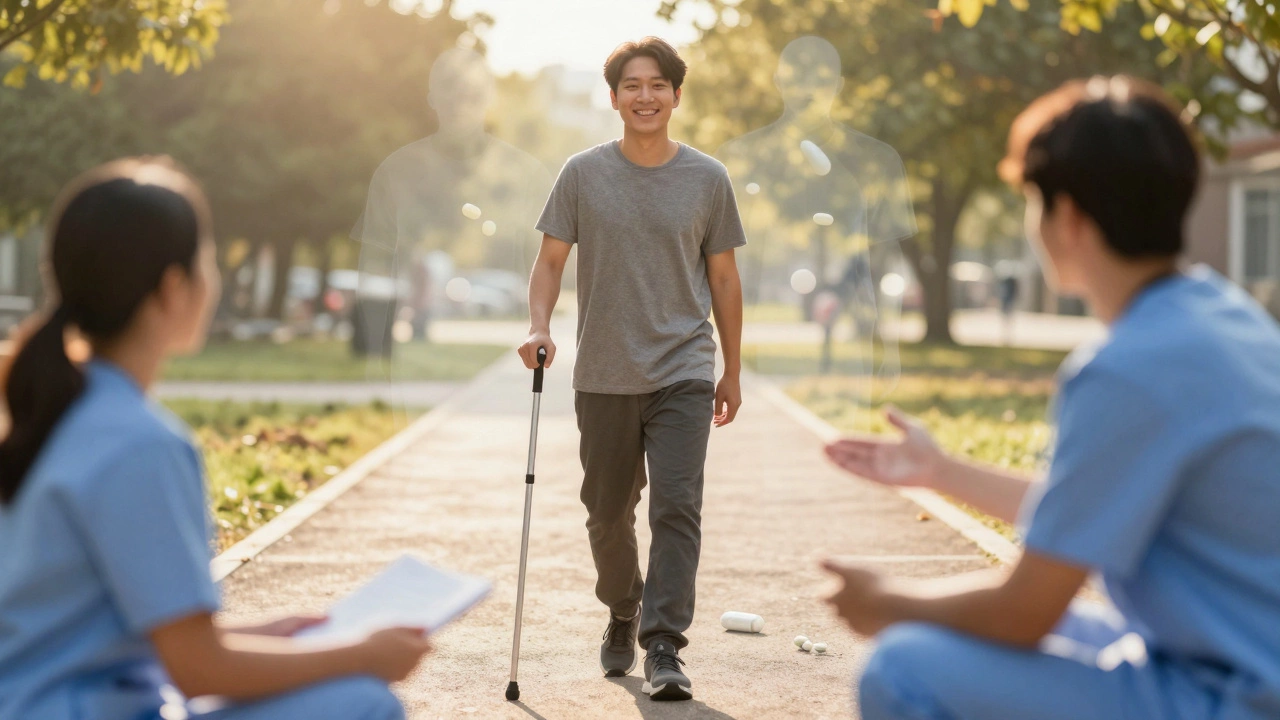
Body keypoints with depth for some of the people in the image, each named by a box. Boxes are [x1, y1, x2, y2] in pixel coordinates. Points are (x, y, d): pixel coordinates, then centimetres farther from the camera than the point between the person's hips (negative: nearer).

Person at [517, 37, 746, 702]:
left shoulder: (707, 179, 3)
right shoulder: (583, 174, 2)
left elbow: (723, 279, 9)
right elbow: (551, 260, 5)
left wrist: (732, 371, 11)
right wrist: (538, 326, -13)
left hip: (683, 375, -1)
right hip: (603, 376, 1)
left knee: (677, 507, -13)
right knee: (608, 512, 12)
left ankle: (663, 649, -11)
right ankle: (622, 616, 36)